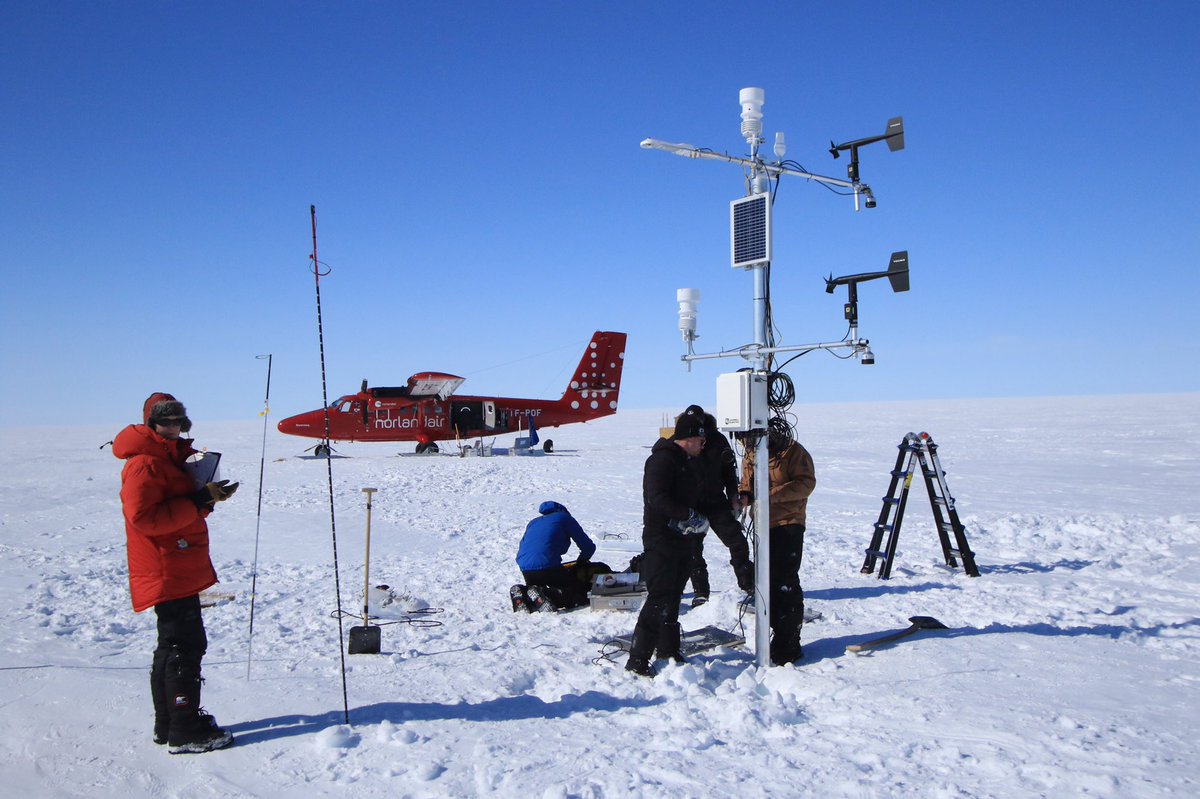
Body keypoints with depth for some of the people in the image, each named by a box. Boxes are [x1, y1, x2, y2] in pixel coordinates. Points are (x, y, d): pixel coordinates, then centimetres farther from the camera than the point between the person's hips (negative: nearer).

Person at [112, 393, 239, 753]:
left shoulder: (171, 456, 18)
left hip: (182, 570, 11)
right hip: (167, 573, -11)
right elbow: (143, 517, -24)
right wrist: (199, 501, -23)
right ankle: (185, 732, -2)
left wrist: (210, 495, 3)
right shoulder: (143, 464, -14)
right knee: (185, 646, -8)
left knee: (174, 646, 16)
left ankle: (169, 724, 26)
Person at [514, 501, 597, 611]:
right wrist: (579, 564, 34)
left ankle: (522, 594, -3)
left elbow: (519, 555, 28)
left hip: (525, 570, 6)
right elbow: (589, 547, 16)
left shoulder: (533, 523, 30)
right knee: (581, 595, 3)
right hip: (548, 567, -6)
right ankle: (545, 594, -21)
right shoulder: (565, 518, 17)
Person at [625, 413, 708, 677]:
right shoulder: (662, 459, -15)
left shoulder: (683, 461, 17)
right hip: (662, 541, -10)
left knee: (673, 598, 17)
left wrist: (698, 520, 3)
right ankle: (637, 658, -6)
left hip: (682, 541, 10)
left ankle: (668, 649, 29)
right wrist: (690, 516, -25)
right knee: (659, 599, -11)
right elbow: (658, 498, -26)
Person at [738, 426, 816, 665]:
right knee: (767, 581, 13)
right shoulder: (750, 456, 11)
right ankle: (777, 634, 27)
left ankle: (789, 645, -3)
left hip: (788, 523, -7)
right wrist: (743, 496, -6)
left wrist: (773, 494, -24)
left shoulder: (792, 451, -10)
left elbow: (807, 483, -16)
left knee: (785, 583, -9)